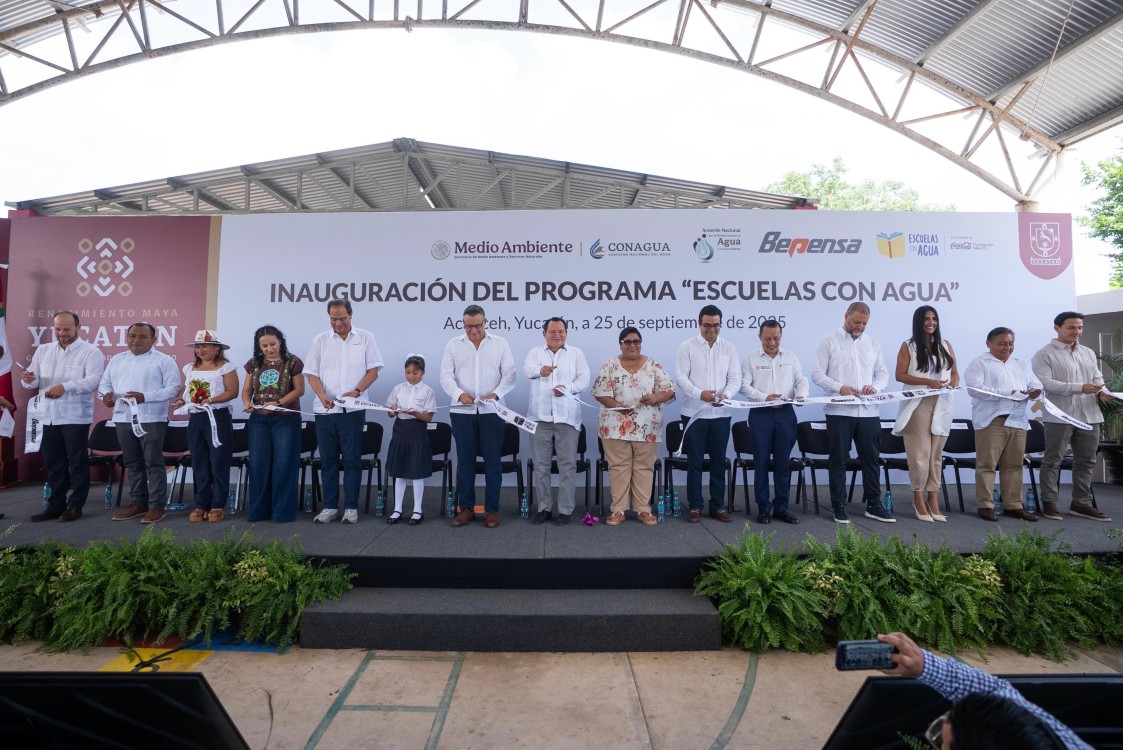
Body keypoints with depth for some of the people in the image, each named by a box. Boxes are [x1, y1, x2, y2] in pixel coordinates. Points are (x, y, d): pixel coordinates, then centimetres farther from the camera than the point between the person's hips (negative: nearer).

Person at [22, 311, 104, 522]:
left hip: (76, 416, -6)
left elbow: (94, 380, -18)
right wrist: (29, 379, -12)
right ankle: (56, 505, 22)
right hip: (49, 416, 6)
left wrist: (65, 387, -29)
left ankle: (75, 506, 9)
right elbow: (34, 380, 11)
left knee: (77, 462, 1)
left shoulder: (90, 352, -5)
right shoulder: (43, 350, 13)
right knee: (53, 462, 12)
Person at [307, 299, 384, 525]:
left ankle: (351, 507, 10)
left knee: (352, 460, 2)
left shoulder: (365, 338, 3)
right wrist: (322, 395, -12)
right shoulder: (320, 340, 8)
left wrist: (357, 391, -14)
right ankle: (329, 506, 19)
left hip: (353, 409, -2)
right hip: (324, 410, 2)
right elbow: (312, 373, 6)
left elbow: (373, 370, 1)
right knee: (328, 460, 8)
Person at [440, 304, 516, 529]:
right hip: (462, 411, 1)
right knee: (464, 460, 7)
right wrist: (459, 394, -16)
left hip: (492, 411, -1)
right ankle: (466, 508, 18)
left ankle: (492, 509, 12)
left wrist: (496, 393, -16)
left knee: (492, 461, 2)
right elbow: (446, 376, 2)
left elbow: (509, 374, 1)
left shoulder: (500, 344, 6)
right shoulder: (453, 345, 8)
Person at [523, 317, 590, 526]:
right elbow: (527, 368, -10)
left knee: (567, 465, 2)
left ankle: (565, 509, 12)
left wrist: (567, 388, -21)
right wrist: (540, 370, -34)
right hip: (540, 417, 1)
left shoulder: (576, 353, 11)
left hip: (567, 417, -1)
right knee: (540, 465, 7)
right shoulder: (536, 352, 12)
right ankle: (544, 508, 19)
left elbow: (584, 378, -1)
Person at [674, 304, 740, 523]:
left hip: (721, 413, 3)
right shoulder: (687, 347, -1)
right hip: (694, 413, -2)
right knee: (694, 461, 3)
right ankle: (695, 506, 13)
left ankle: (718, 505, 21)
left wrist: (726, 395, -18)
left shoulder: (729, 348, 8)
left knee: (718, 461, 9)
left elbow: (735, 379, 3)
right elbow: (680, 377, -7)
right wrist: (700, 393, -22)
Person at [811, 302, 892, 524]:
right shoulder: (829, 342, 1)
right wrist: (840, 388, -19)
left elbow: (883, 373, 14)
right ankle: (839, 506, 11)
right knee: (838, 459, 3)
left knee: (871, 458, 9)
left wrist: (875, 386, -8)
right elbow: (817, 374, -5)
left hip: (868, 411, 4)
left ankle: (873, 505, 20)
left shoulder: (873, 343, 13)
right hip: (839, 411, -4)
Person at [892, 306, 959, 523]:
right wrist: (928, 381, -16)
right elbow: (900, 375, -5)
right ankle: (919, 499, 6)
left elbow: (955, 373, 16)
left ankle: (933, 499, 11)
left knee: (936, 454, 6)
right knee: (920, 454, -5)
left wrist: (953, 382, -7)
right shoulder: (908, 346, 2)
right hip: (918, 405, -4)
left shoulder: (945, 345, 14)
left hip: (942, 406, 4)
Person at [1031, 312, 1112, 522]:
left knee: (1086, 462, 10)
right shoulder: (1045, 354, -5)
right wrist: (1080, 388, -21)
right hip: (1059, 416, -6)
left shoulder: (1089, 353, 17)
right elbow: (1044, 382, -15)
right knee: (1052, 461, 0)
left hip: (1089, 415, 7)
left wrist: (1101, 391, -5)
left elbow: (1098, 378, 17)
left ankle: (1081, 504, 18)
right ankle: (1049, 503, 5)